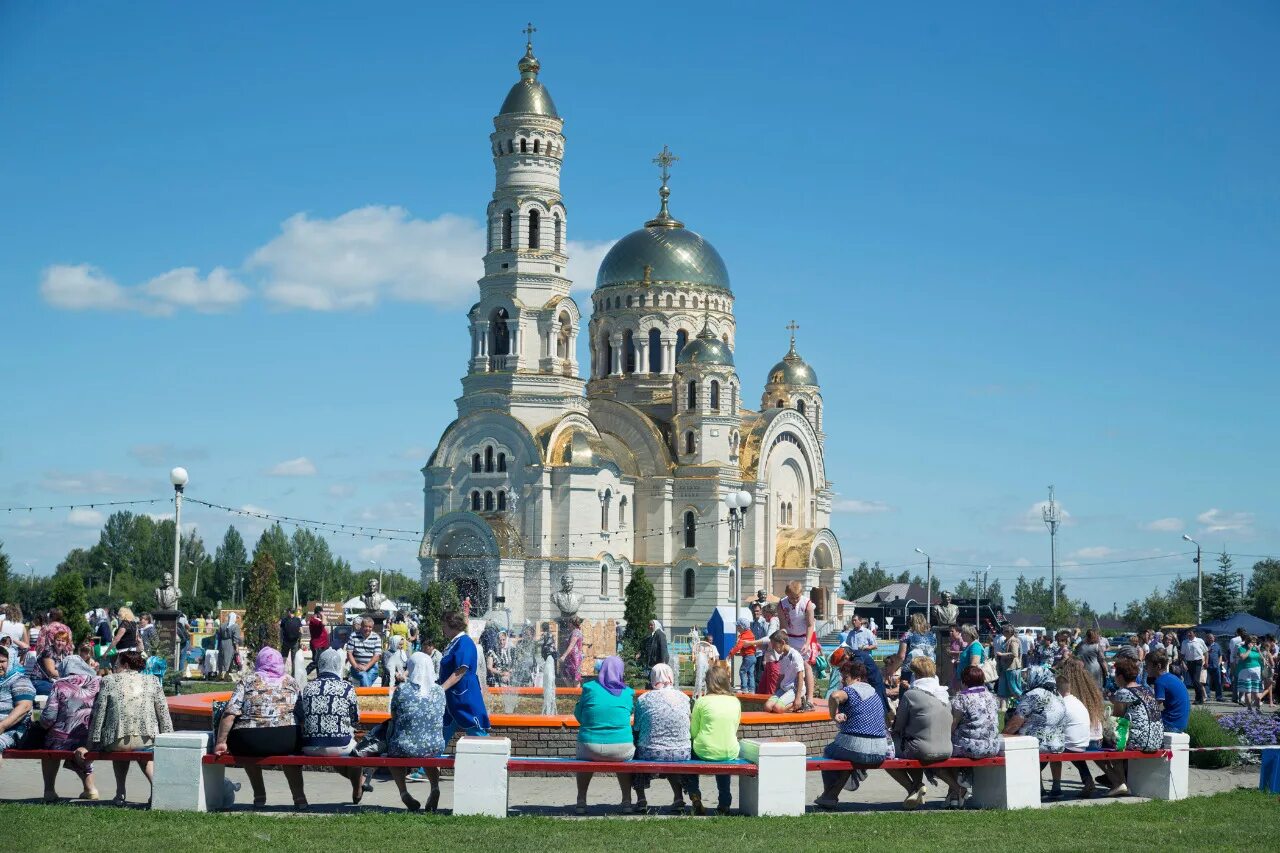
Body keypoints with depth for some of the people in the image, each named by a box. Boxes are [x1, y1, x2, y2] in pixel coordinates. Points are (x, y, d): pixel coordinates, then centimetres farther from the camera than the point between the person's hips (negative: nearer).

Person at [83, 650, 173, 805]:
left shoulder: (108, 681, 3)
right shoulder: (152, 682, 7)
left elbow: (98, 716, 1)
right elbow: (164, 716, 5)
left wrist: (89, 746, 4)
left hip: (116, 743, -1)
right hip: (147, 741, 1)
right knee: (144, 751, 37)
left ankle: (120, 793, 24)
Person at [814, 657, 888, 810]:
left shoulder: (851, 690, -7)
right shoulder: (874, 693, 18)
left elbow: (835, 696, -31)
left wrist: (834, 715, -14)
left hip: (856, 750, -7)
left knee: (828, 752, 24)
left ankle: (829, 797, 27)